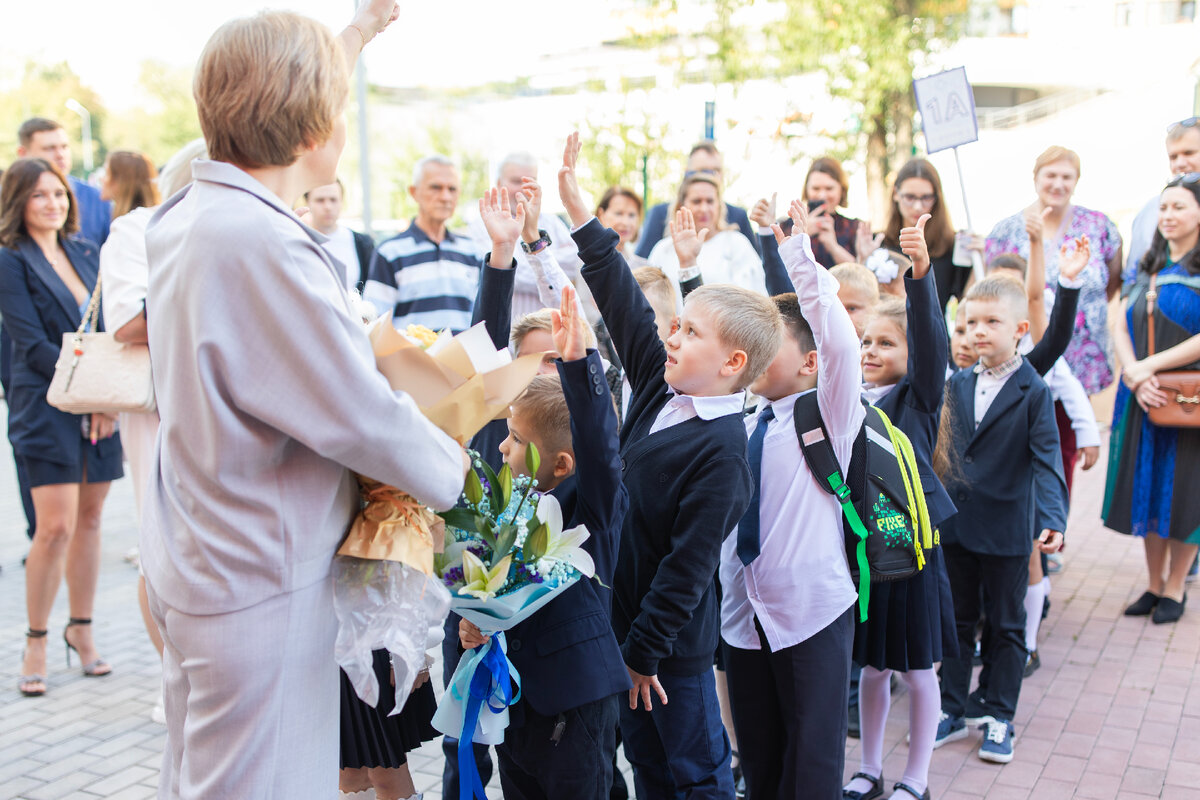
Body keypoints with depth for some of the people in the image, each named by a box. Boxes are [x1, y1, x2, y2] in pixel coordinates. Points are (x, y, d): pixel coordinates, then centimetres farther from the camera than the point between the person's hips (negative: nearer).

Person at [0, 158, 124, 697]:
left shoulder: (86, 253, 12)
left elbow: (109, 327, 10)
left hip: (101, 407, 5)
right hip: (47, 409, -5)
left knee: (89, 519, 10)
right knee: (56, 527, -8)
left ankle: (81, 630, 23)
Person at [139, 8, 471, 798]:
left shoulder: (187, 214, 2)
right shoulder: (263, 248, -27)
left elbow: (276, 114, 21)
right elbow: (364, 418, -23)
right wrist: (455, 469, -4)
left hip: (198, 564, 10)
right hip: (262, 588, -10)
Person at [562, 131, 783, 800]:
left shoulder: (720, 449, -22)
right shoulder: (662, 388, 0)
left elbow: (690, 562, -22)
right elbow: (626, 304, 3)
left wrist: (645, 648, -17)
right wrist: (578, 208, 3)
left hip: (675, 639, -8)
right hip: (626, 608, 8)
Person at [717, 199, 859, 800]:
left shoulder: (828, 417, -8)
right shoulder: (734, 424, 7)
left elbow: (841, 343, -23)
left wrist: (797, 252, -25)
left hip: (812, 611, -5)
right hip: (743, 613, 5)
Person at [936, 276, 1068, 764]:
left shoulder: (1034, 393, -9)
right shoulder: (958, 385, 6)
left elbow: (1047, 462, -17)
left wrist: (1053, 520, -29)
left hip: (1006, 531, -4)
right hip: (955, 523, 4)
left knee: (1006, 627, 10)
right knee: (958, 622, 14)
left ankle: (999, 717, 22)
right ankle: (953, 710, 26)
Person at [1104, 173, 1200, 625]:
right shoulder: (1149, 267, 12)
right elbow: (1122, 326, 4)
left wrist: (1149, 366, -16)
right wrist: (1136, 379, -11)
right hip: (1143, 399, 5)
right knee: (1146, 489, 8)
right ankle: (1154, 584, 20)